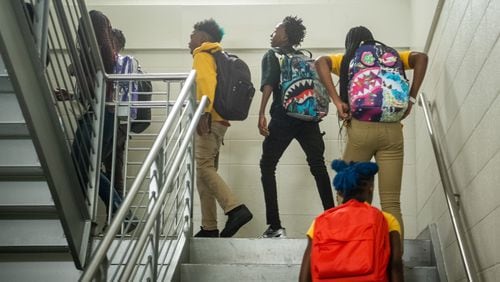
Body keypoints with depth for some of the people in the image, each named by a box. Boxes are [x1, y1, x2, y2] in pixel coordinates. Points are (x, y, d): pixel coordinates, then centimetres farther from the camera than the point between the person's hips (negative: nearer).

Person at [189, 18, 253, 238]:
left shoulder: (202, 55, -2)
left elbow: (207, 82, -19)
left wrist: (204, 112, -30)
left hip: (208, 119, -9)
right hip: (218, 120, 9)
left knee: (204, 168, -16)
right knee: (206, 171, 7)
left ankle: (236, 210, -26)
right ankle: (209, 227, 6)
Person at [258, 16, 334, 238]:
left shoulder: (272, 55, 6)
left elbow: (268, 84, -10)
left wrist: (262, 114, -17)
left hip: (283, 118, -4)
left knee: (267, 166, 6)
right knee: (318, 166, 9)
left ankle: (275, 226, -4)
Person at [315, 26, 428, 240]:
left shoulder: (345, 61, 14)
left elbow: (321, 62, -5)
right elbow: (420, 58, 5)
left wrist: (337, 101, -9)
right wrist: (411, 99, 3)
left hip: (361, 129, -2)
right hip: (392, 130, 2)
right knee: (391, 203, 1)